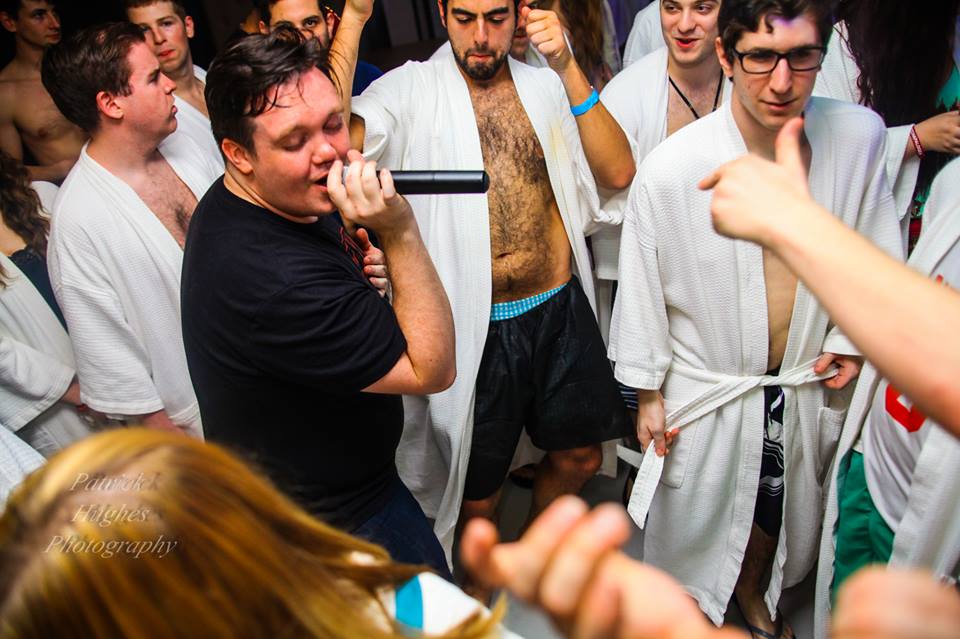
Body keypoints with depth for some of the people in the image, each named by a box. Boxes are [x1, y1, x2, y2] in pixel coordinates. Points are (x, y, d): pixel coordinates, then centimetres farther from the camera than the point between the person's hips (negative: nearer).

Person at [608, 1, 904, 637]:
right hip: (705, 391, -3)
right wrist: (647, 390, -3)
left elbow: (877, 249, 4)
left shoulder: (860, 135, -14)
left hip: (808, 388, 4)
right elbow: (642, 287, -11)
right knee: (694, 522, 19)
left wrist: (852, 334, -1)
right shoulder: (672, 168, -24)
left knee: (775, 513, 27)